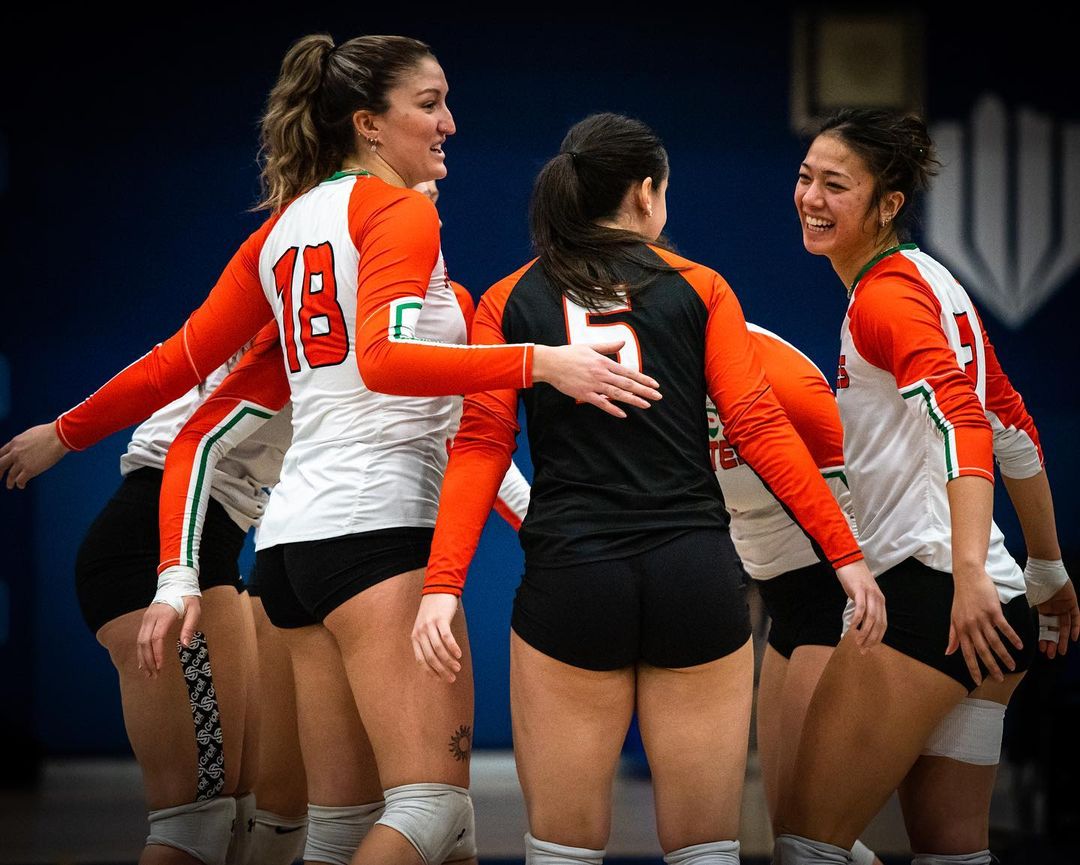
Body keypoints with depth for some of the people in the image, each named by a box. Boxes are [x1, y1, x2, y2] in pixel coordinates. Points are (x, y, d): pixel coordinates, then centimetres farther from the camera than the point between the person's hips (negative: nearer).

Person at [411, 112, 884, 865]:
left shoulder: (508, 303, 9)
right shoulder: (700, 289, 7)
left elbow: (480, 449, -1)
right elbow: (760, 429, 1)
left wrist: (443, 585, -5)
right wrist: (846, 554, 4)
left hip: (570, 578, 0)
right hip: (696, 577, 0)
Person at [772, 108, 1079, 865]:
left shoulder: (885, 297, -9)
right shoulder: (929, 281, 18)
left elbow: (962, 420, -24)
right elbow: (1014, 430, 24)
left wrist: (968, 571, -36)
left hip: (927, 588, -10)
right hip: (993, 607, 10)